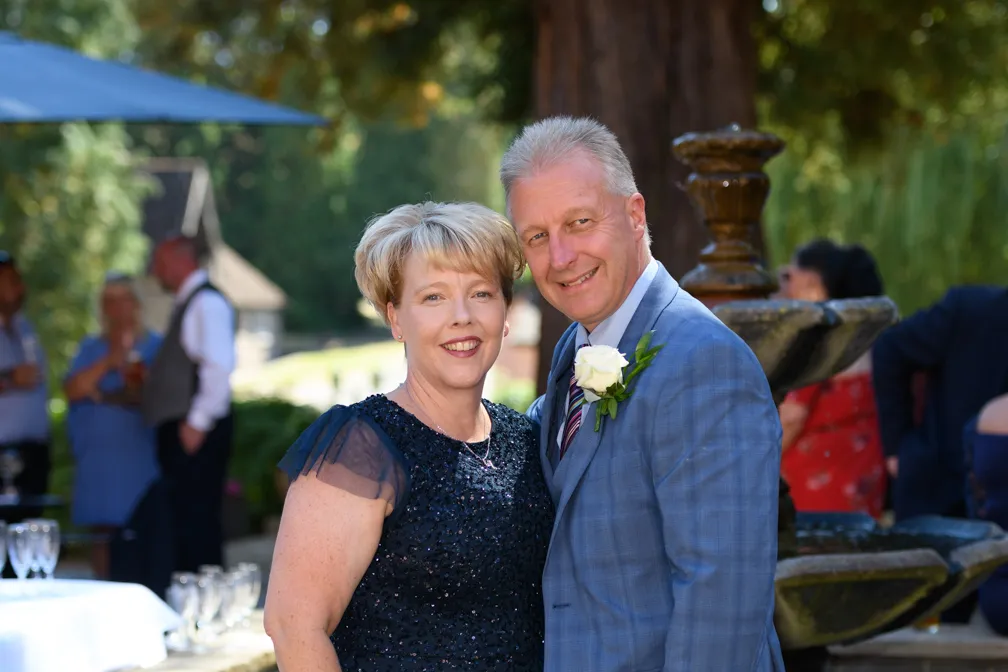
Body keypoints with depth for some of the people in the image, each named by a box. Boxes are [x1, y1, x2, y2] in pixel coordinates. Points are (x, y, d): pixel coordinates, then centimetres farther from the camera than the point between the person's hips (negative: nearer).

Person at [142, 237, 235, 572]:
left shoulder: (207, 302, -10)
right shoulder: (188, 303, 20)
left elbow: (219, 366, -21)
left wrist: (198, 422, -22)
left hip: (196, 431, -10)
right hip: (180, 431, 10)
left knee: (197, 521, -10)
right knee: (184, 519, 10)